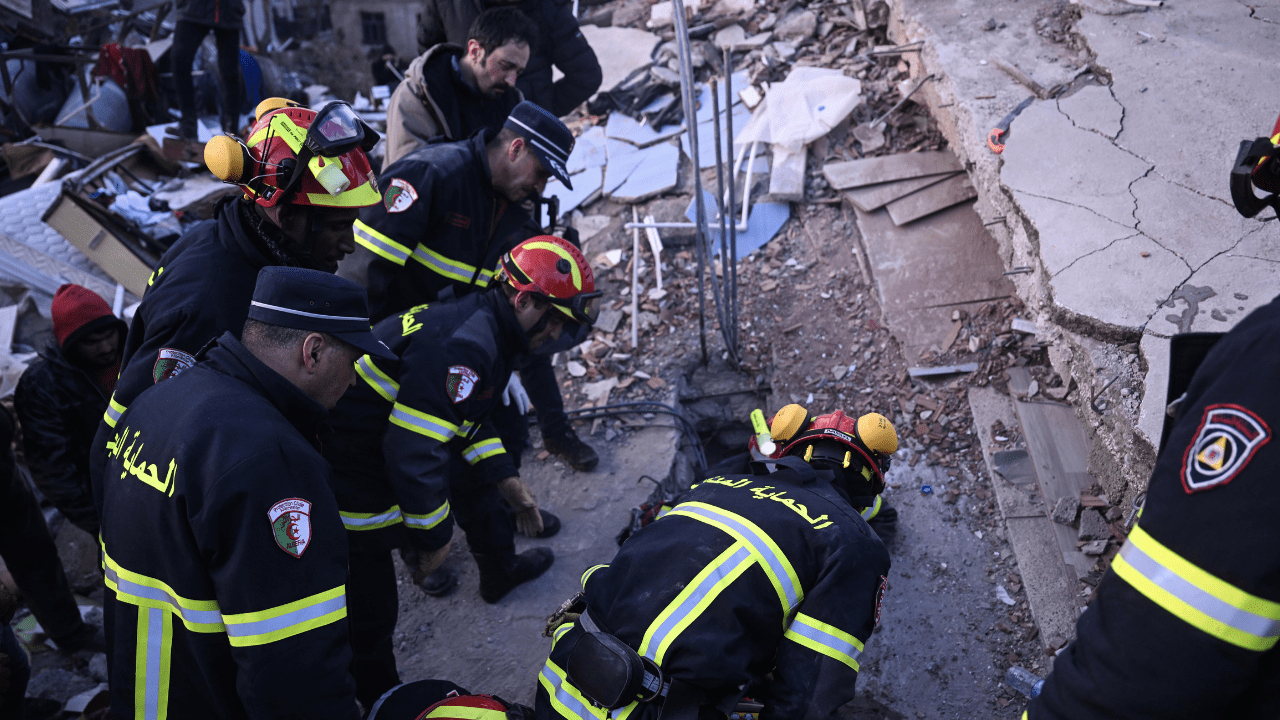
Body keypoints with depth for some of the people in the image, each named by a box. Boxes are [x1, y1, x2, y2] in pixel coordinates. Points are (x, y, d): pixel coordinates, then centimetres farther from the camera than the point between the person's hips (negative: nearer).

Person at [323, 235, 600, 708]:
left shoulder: (481, 326, 4)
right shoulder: (465, 345, -28)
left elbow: (465, 419, 19)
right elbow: (412, 452, -31)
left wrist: (509, 483, 20)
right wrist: (434, 537, -18)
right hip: (354, 483, -10)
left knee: (475, 476, 26)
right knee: (370, 615, 2)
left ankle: (500, 572, 48)